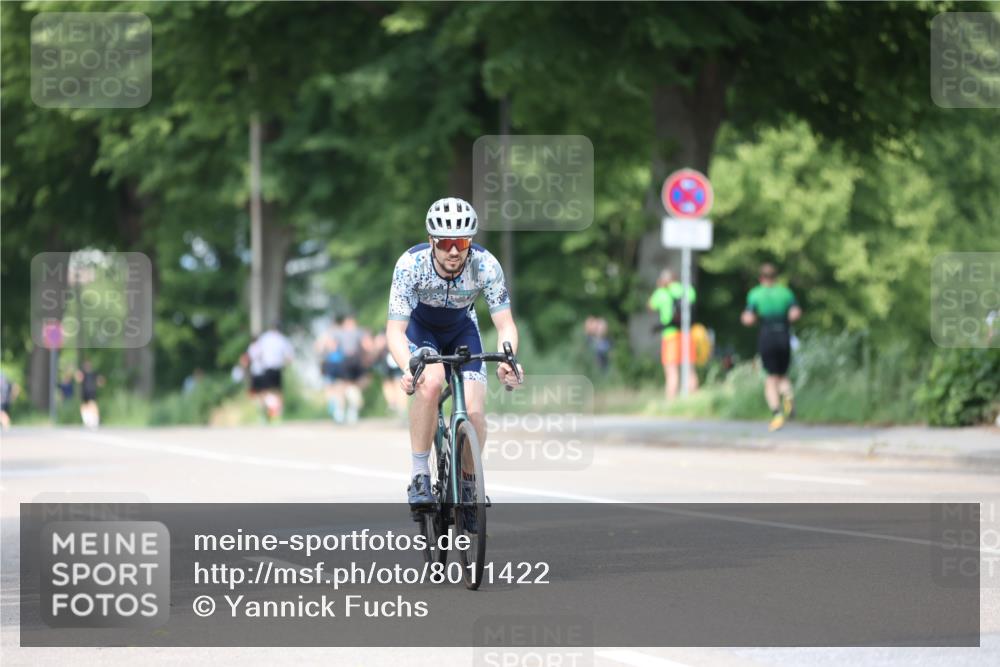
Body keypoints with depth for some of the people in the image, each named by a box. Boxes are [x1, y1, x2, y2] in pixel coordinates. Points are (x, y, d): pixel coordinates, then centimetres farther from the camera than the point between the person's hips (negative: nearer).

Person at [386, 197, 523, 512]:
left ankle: (468, 483, 10)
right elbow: (395, 330, -34)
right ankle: (419, 475, -22)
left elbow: (505, 325, -27)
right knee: (430, 381, -34)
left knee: (474, 412, -17)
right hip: (419, 328, -2)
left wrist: (507, 362, -48)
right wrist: (408, 368, -54)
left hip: (461, 329, 2)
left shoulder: (486, 265, -29)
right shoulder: (411, 264, -33)